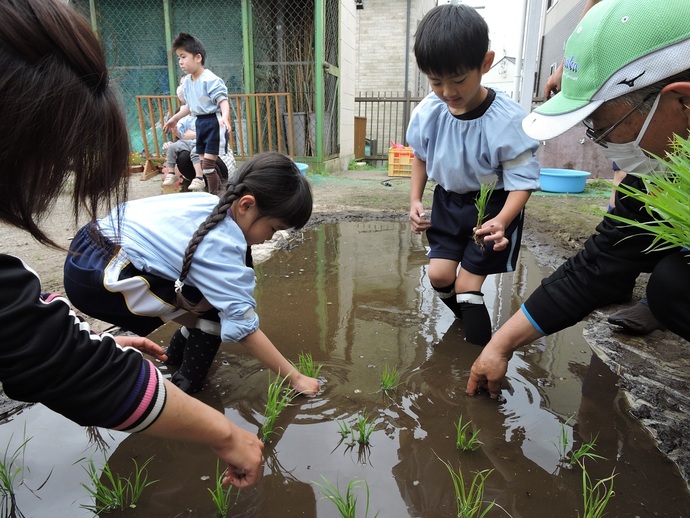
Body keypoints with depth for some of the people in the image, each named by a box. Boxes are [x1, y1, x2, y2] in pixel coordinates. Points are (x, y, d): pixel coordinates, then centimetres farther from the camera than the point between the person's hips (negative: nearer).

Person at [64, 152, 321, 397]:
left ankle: (178, 353, 31)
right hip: (99, 277, -9)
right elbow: (243, 324, -22)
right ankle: (187, 387, 4)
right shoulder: (220, 246, -24)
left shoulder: (212, 203, -1)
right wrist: (295, 377, -15)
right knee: (217, 310, -10)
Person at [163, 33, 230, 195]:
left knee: (208, 163, -9)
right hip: (200, 122, 9)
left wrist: (225, 116, -43)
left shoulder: (210, 79, -17)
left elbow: (223, 100, -23)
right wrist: (174, 119, 30)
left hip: (213, 122, -9)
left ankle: (213, 194, 5)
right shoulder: (187, 82, 10)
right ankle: (218, 187, 27)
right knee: (204, 162, 13)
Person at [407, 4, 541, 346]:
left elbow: (522, 181, -19)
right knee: (439, 274, -1)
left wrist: (502, 221, -37)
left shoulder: (508, 121, -27)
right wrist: (415, 200, -3)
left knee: (467, 285, -6)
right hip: (449, 201, 5)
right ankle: (469, 319, 31)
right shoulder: (428, 111, -14)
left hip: (493, 206, -4)